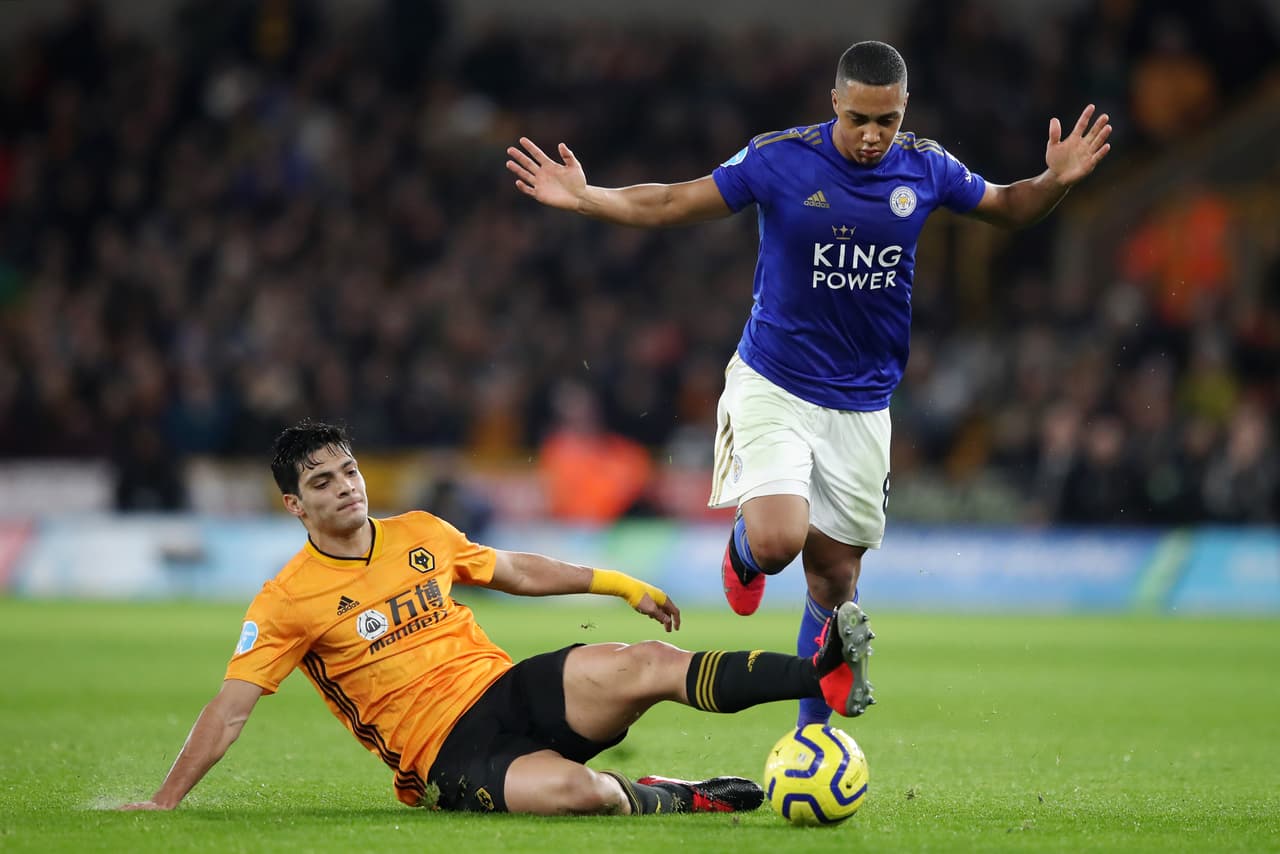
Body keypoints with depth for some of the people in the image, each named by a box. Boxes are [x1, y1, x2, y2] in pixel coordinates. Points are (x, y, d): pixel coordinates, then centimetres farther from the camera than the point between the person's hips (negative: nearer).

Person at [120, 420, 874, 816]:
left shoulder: (421, 534, 10)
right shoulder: (288, 601, -6)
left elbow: (519, 571, 23)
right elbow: (231, 708, -7)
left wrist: (622, 584, 19)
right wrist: (166, 802, -12)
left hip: (509, 689, 5)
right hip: (448, 755, -5)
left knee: (644, 664, -21)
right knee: (575, 791, -36)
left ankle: (824, 678, -27)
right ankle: (675, 799, -6)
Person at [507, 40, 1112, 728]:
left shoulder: (925, 168, -3)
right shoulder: (779, 160, -13)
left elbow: (1007, 207, 15)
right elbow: (670, 204, -6)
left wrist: (1056, 181, -6)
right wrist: (583, 198, -19)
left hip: (862, 404, 3)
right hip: (773, 386, -3)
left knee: (834, 577, 7)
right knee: (778, 541, -24)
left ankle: (813, 736, 23)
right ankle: (743, 547, 16)